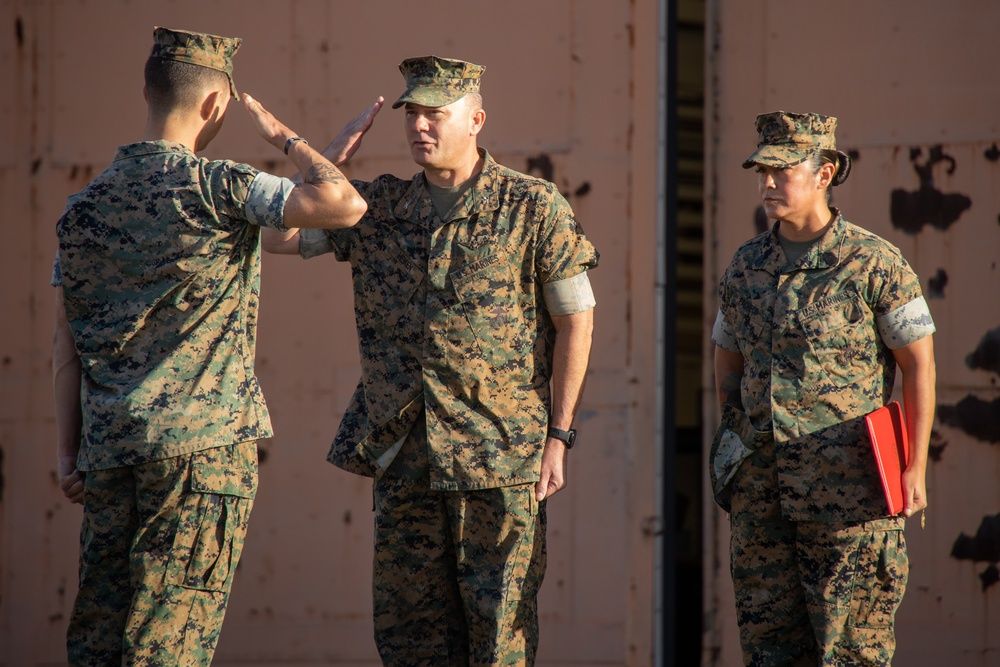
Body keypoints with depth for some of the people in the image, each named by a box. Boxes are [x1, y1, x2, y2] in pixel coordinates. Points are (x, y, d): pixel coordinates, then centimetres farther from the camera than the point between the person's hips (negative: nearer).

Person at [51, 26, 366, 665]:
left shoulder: (86, 205, 11)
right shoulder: (218, 188, -8)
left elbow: (67, 343, 12)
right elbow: (344, 205, -15)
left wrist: (70, 451, 15)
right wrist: (285, 138, 0)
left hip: (108, 446, 6)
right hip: (203, 444, -6)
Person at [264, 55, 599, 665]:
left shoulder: (534, 208, -3)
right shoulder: (378, 208, 9)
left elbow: (575, 321, -2)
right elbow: (272, 231, 6)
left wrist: (559, 435, -7)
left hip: (500, 452, -5)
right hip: (401, 451, 5)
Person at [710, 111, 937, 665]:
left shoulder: (873, 264, -6)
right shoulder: (747, 266, 10)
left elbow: (919, 363, -4)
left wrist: (915, 467, -8)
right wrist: (733, 439, 14)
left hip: (846, 485, -5)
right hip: (761, 484, 6)